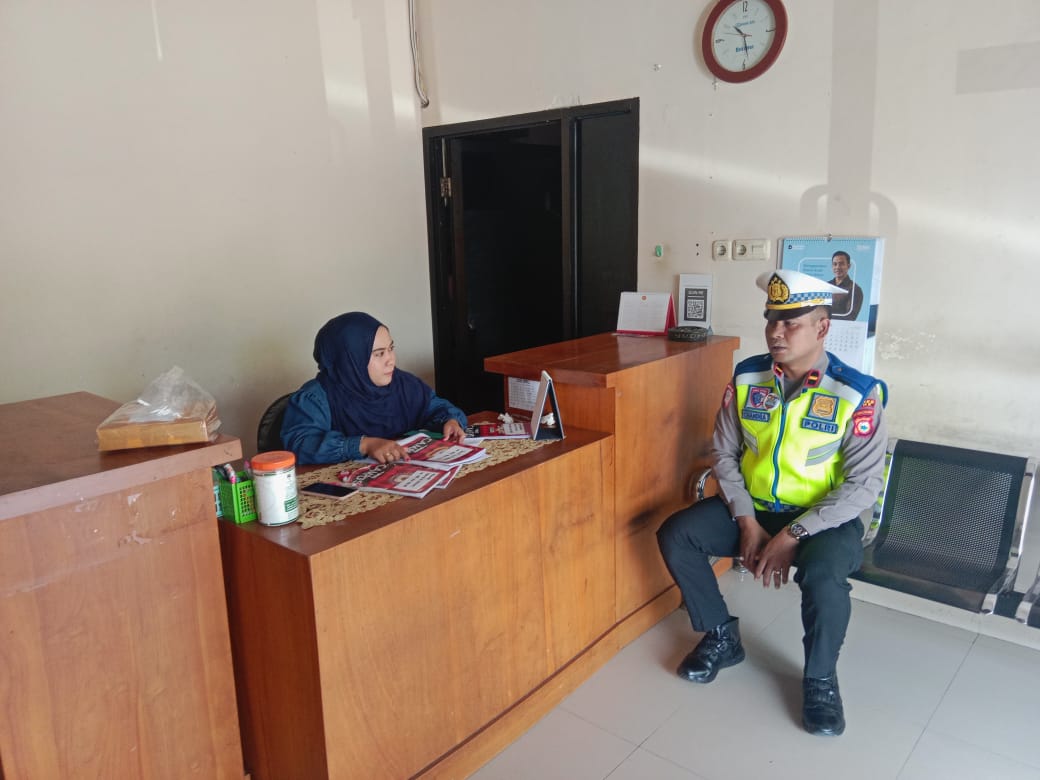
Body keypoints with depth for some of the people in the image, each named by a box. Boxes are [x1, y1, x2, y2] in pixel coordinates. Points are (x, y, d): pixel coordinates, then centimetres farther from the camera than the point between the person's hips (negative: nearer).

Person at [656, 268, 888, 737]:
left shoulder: (858, 394, -16)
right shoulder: (747, 378, -5)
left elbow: (863, 485, -18)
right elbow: (723, 454, 0)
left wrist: (792, 535, -24)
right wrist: (747, 521, -12)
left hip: (824, 518, -4)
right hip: (753, 507, 4)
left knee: (823, 576, -34)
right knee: (674, 535, -14)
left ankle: (820, 678, -2)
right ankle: (722, 637, 9)